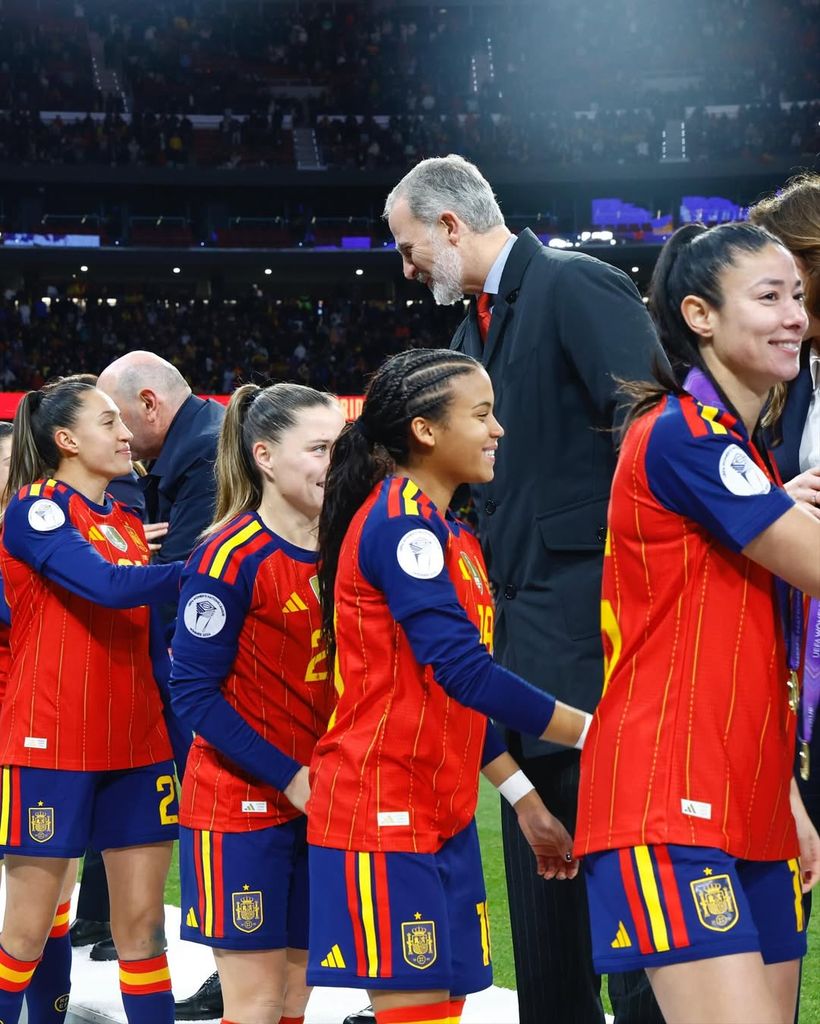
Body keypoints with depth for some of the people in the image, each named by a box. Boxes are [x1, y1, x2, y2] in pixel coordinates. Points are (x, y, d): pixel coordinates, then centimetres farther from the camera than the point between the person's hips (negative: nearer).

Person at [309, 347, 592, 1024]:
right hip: (383, 814, -9)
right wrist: (591, 732, -15)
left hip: (445, 813, 9)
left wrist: (525, 798, 18)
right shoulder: (399, 521, -15)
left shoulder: (451, 535, 14)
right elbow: (465, 672, -22)